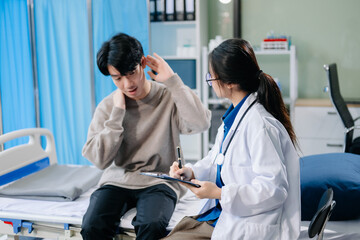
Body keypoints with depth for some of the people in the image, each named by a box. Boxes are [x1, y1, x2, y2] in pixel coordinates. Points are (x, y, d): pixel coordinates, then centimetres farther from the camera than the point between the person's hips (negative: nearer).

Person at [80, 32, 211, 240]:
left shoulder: (168, 97, -2)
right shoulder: (107, 107, 3)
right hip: (117, 181, 3)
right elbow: (100, 160, -6)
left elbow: (201, 123, -22)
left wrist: (172, 80, -18)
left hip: (159, 182, -2)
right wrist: (117, 113, -10)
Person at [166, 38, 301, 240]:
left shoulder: (261, 126, -25)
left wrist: (219, 193, -26)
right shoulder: (236, 114, 6)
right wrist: (192, 171, -1)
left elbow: (274, 189, -25)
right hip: (223, 213, 9)